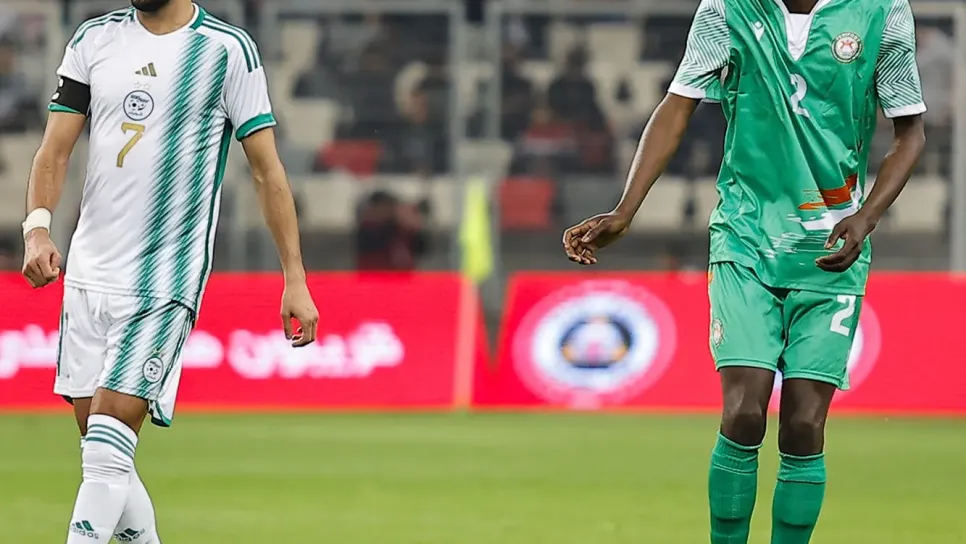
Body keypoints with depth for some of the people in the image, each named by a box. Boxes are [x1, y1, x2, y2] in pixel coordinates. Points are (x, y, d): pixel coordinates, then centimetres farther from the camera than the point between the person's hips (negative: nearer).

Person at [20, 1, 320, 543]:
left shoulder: (228, 50, -3)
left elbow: (268, 170, 0)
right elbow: (55, 151, 7)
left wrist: (295, 279, -4)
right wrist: (38, 228, -12)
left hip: (165, 281, -5)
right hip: (89, 270, 5)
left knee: (107, 451, -14)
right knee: (100, 450, 9)